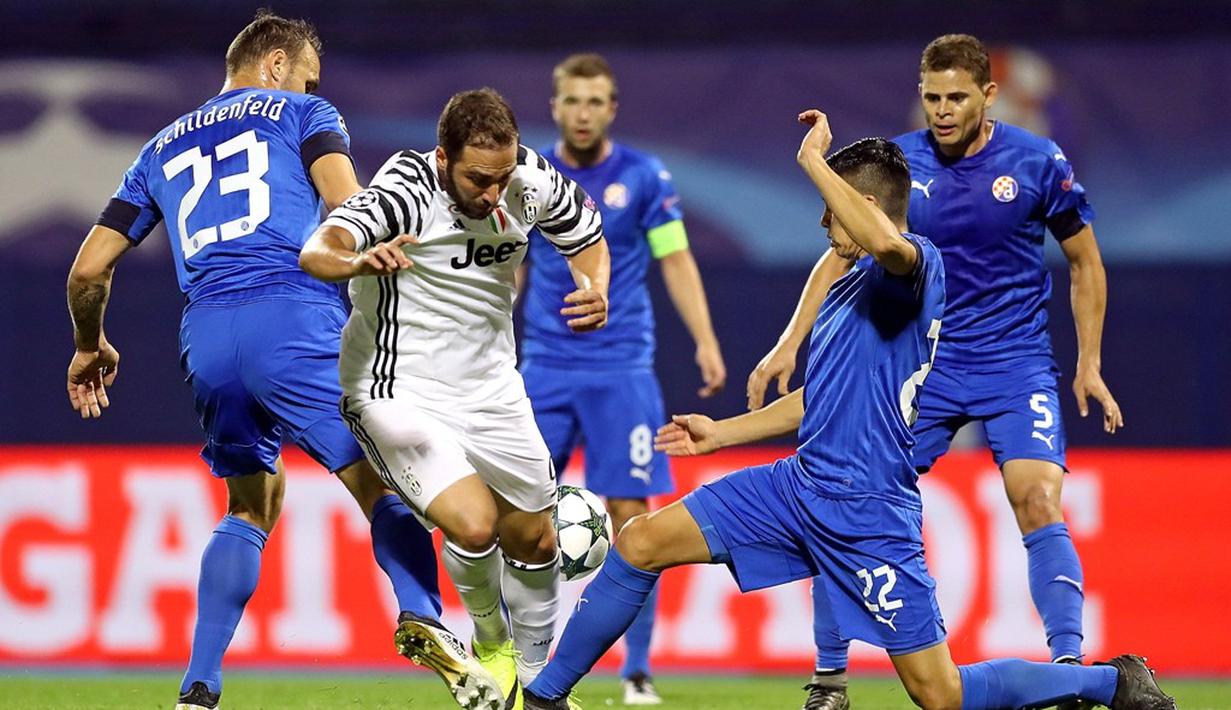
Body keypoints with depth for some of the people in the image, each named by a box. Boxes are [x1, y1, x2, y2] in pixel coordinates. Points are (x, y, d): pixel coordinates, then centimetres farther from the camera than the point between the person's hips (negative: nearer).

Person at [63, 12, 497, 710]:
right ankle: (424, 619, -32)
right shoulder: (302, 114, 17)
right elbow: (347, 205, -4)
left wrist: (90, 346, 40)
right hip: (295, 315, -4)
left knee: (250, 510, 20)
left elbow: (88, 269, 25)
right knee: (383, 488, -4)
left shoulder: (162, 149, 29)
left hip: (206, 337, 4)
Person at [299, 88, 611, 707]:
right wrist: (360, 263, -65)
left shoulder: (532, 181, -10)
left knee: (533, 541, 12)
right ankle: (490, 644, 7)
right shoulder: (405, 191, -26)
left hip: (491, 388, 6)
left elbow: (588, 238, 10)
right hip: (400, 393, -6)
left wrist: (597, 292, -12)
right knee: (473, 523, -24)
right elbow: (317, 252, -41)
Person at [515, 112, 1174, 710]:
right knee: (640, 544, 2)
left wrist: (814, 161, -28)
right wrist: (722, 432, 29)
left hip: (867, 513, -9)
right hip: (798, 484, 9)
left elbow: (886, 242, -41)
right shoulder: (848, 288, 15)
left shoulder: (917, 264, -13)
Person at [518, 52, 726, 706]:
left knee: (630, 513, -6)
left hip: (621, 370, -2)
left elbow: (676, 261, 2)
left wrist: (705, 341, -8)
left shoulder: (644, 177, -1)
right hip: (545, 369, 2)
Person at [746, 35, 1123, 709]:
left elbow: (1085, 260, 6)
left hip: (1016, 365, -2)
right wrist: (789, 344, -4)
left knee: (1039, 506, -21)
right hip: (919, 366, 2)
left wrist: (1089, 363, 3)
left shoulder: (1038, 163, -7)